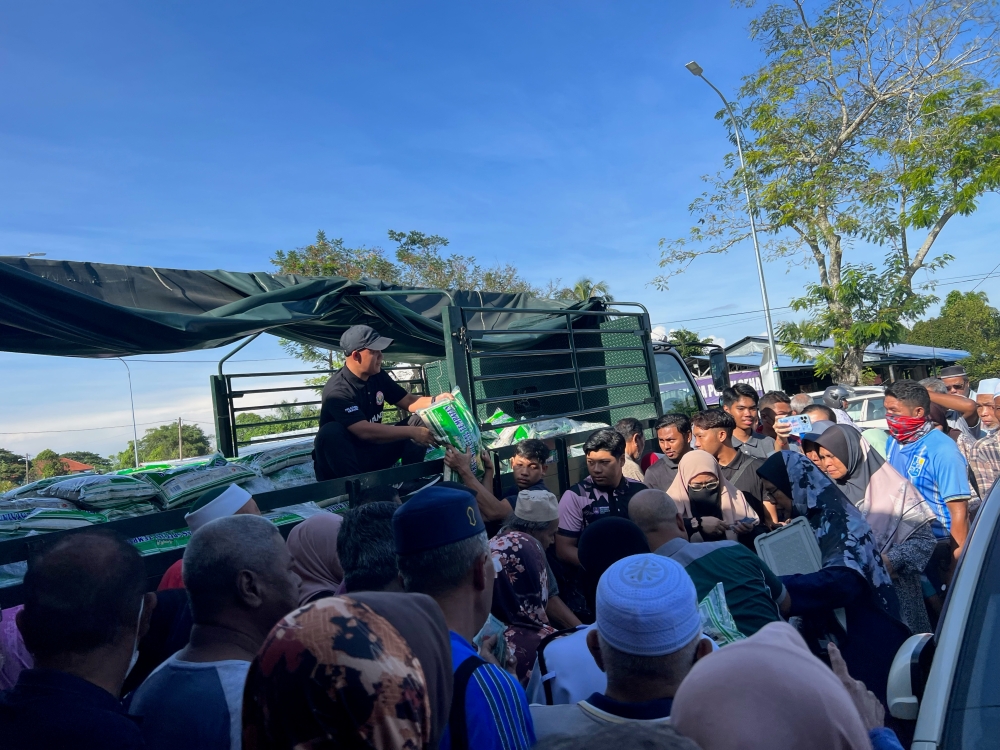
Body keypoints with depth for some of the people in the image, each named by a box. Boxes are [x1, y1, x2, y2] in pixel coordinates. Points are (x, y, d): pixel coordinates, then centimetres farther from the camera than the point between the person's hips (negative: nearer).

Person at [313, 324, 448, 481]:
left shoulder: (378, 377, -2)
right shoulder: (338, 390, -26)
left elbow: (409, 401, 3)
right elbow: (365, 432, -35)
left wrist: (436, 400, -17)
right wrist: (411, 432, -35)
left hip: (373, 452, 7)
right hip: (340, 459, -7)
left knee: (420, 421, -6)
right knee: (331, 431, -38)